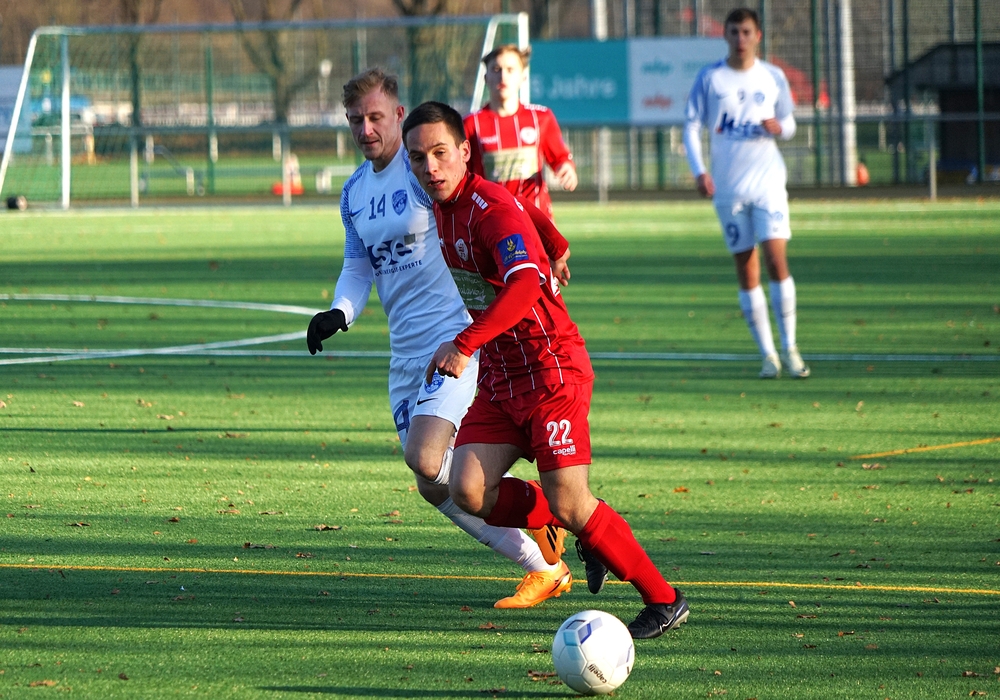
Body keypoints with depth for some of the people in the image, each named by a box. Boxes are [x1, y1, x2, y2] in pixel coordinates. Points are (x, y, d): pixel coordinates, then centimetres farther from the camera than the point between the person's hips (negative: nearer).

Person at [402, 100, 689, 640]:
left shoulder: (492, 209, -19)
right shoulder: (443, 209, 8)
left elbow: (525, 284, -37)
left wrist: (465, 345, -44)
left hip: (550, 368, -8)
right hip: (500, 376, 8)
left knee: (568, 504, -11)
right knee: (468, 491, -9)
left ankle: (664, 601, 5)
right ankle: (587, 533, 12)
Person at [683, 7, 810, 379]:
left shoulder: (772, 77, 5)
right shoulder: (710, 78, 2)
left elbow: (789, 123, 14)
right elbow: (692, 127, 3)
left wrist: (779, 127, -10)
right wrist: (699, 171, -11)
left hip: (768, 181, 0)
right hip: (728, 185, 0)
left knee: (776, 260, -13)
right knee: (746, 270, 2)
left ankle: (789, 349, -5)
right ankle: (767, 355, 8)